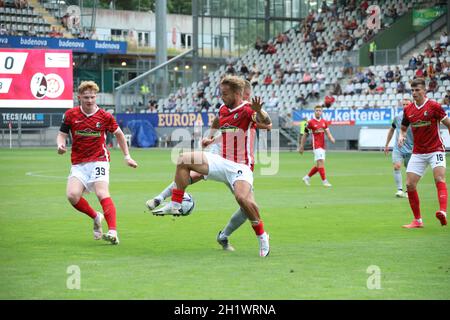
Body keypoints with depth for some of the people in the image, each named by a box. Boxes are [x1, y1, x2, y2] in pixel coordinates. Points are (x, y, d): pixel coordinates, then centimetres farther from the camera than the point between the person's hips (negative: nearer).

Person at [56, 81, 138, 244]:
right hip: (78, 164, 3)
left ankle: (113, 232, -31)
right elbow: (62, 134, 9)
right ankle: (96, 217, 9)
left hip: (99, 161, -2)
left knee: (102, 194, -23)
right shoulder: (71, 114, 1)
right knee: (72, 195, -18)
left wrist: (127, 156, 13)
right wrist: (61, 145, -15)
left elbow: (119, 133, 13)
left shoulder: (105, 116, -2)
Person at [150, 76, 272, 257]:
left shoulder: (247, 110, -13)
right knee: (184, 160, -2)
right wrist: (210, 137, 29)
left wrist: (259, 111, -54)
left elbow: (264, 120, -35)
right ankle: (175, 205, 1)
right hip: (222, 162, 8)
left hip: (241, 166, -8)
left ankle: (262, 237, -11)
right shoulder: (223, 110, 10)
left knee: (243, 197, -31)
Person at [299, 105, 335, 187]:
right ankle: (324, 181, -14)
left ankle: (307, 177, 25)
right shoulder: (311, 122, -4)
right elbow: (305, 135, 1)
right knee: (321, 162, -16)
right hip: (316, 145, -6)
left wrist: (331, 138, -11)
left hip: (322, 145, 6)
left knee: (319, 165, 9)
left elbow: (328, 133, 11)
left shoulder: (324, 122, 11)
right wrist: (301, 147, 2)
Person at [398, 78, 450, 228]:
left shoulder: (433, 106, -7)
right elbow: (403, 128, 18)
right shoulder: (408, 109, 5)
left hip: (435, 150, -5)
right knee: (410, 185, -3)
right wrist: (401, 136, -4)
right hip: (418, 153, 5)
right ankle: (417, 220, 10)